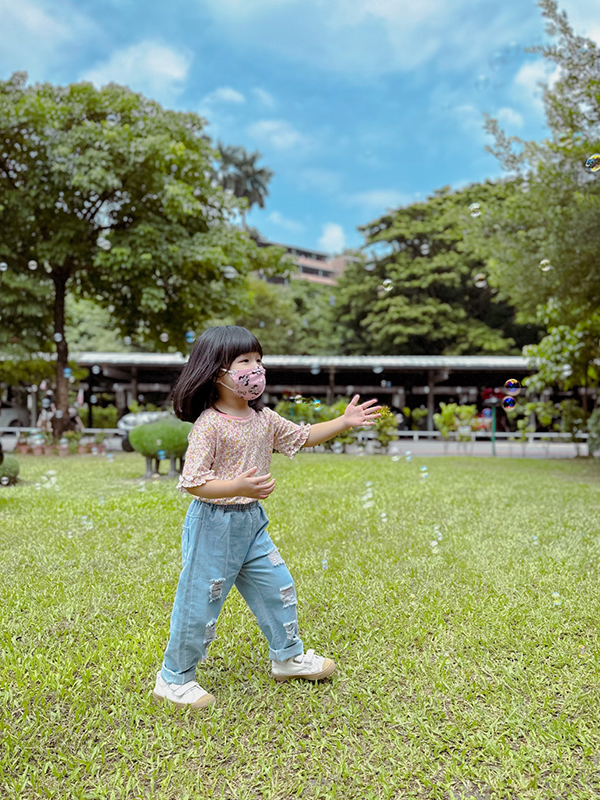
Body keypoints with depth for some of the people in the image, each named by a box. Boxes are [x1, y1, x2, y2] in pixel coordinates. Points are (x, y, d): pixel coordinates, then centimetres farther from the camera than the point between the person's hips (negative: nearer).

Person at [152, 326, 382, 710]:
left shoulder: (263, 418, 4)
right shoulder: (209, 425, -20)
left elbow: (302, 436, 16)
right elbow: (193, 482, -23)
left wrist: (345, 421, 8)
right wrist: (239, 486, -36)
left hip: (252, 521, 8)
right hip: (214, 524, -7)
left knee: (277, 586, 16)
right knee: (200, 602, 5)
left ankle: (288, 656, 38)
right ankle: (174, 679, 26)